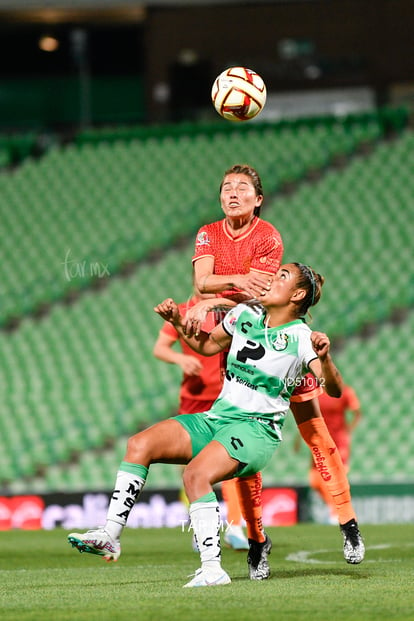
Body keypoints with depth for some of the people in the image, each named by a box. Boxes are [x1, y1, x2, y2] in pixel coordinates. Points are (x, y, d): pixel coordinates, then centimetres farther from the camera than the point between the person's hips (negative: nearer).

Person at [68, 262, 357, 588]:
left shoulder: (301, 338, -7)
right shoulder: (245, 314, 11)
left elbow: (334, 389, -16)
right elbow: (209, 344, 28)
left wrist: (324, 358, -35)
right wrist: (177, 322, 13)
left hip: (256, 430, -7)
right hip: (216, 419, 7)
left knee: (196, 474, -32)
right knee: (140, 444, -11)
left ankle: (212, 569, -30)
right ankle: (110, 536, -10)